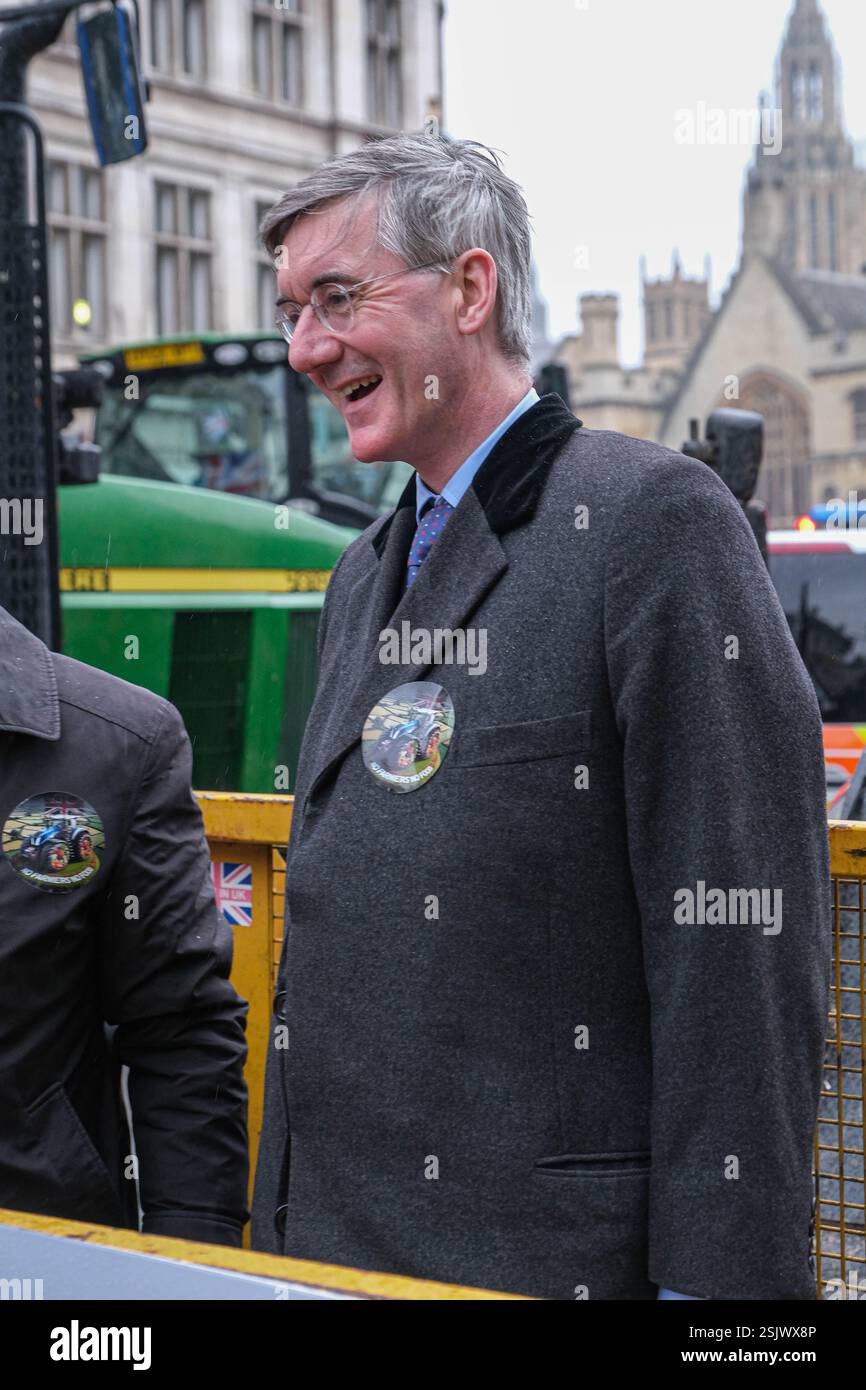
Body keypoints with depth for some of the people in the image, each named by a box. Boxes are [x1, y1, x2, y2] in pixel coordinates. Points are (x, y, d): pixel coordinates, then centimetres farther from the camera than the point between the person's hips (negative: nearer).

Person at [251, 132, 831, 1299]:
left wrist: (714, 1274, -19)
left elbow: (743, 942, -16)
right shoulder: (363, 578, 14)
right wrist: (280, 1225, 16)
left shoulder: (655, 521, -11)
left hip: (547, 1249, -7)